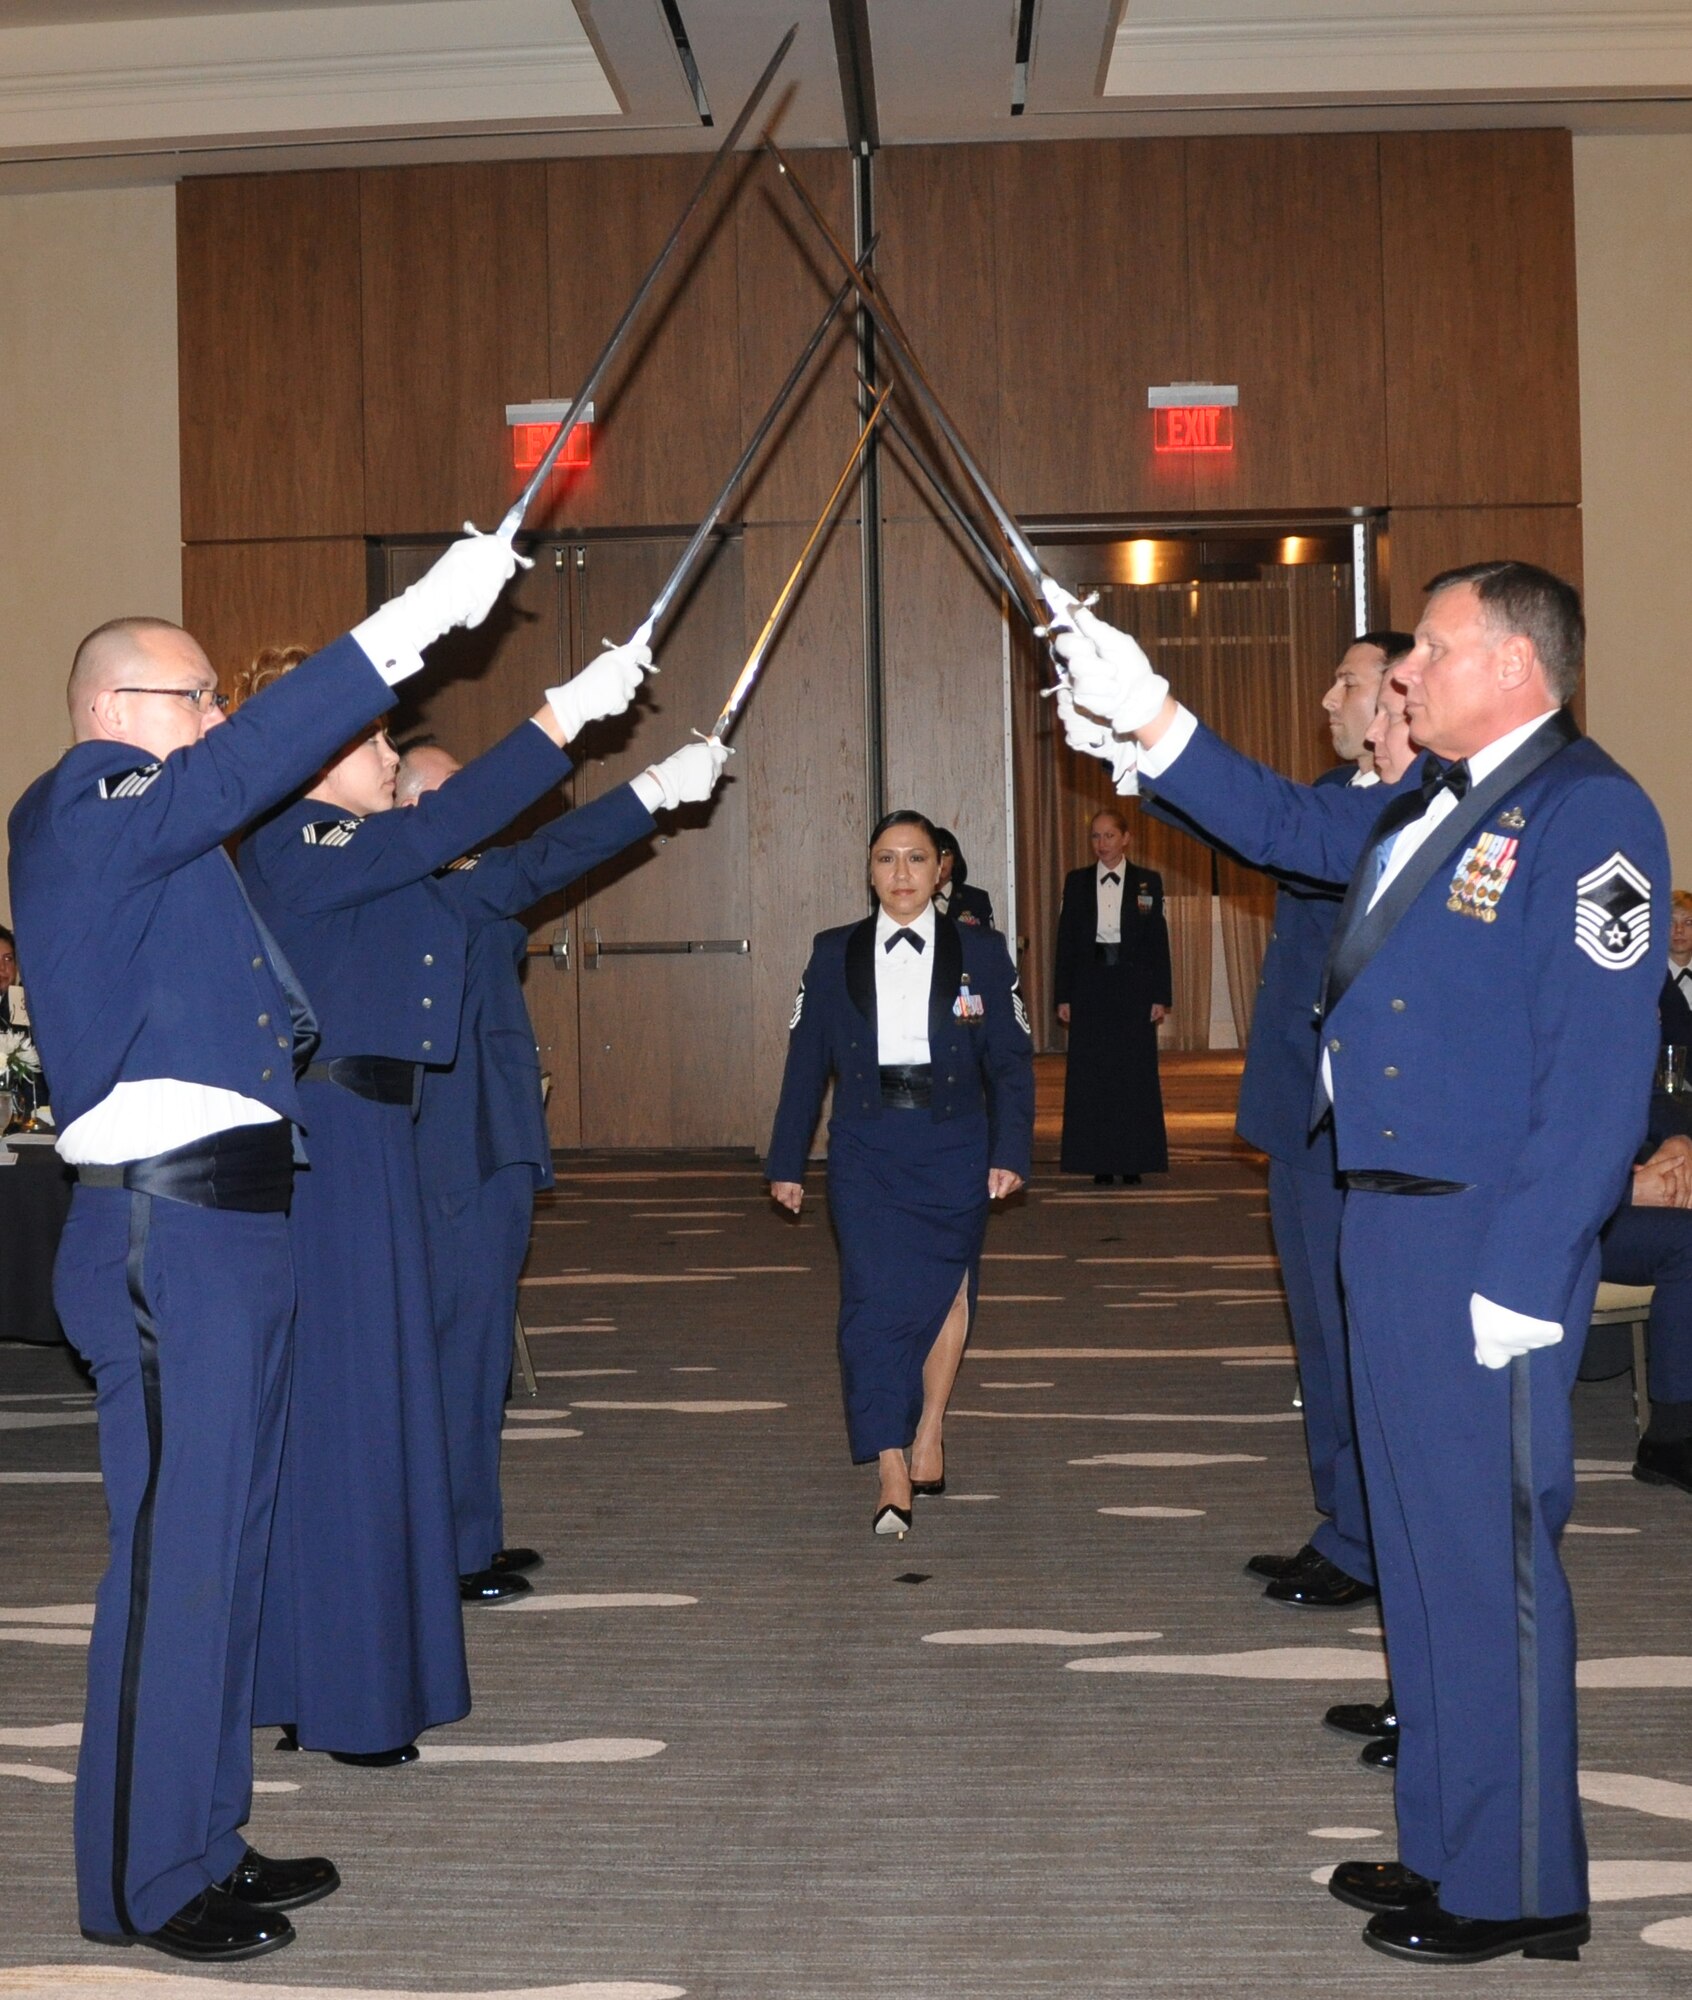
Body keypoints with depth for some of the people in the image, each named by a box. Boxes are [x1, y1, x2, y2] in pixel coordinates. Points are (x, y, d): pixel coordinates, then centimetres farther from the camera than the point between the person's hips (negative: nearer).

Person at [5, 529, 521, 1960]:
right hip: (168, 1233, -10)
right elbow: (246, 764, -24)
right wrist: (416, 622, -24)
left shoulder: (169, 834, 19)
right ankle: (145, 1883, 8)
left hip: (231, 1224, 10)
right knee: (175, 1547, -4)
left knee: (228, 1534, 15)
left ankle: (205, 1841, 27)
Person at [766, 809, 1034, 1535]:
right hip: (865, 1152, 0)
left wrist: (1010, 1150, -8)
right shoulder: (835, 954, 6)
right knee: (874, 1299, -9)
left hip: (953, 1147, 0)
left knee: (944, 1288, 6)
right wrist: (787, 1162, 7)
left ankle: (931, 1427, 29)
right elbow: (806, 1061, 7)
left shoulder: (981, 952, 3)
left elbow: (1011, 1061, 2)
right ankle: (892, 1475, -7)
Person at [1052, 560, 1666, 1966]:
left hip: (1490, 1243, -9)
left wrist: (1521, 1280, -21)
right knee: (1419, 1543, 16)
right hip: (1387, 1220, 9)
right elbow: (1292, 826, 31)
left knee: (1488, 1556, -1)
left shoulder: (1588, 813, -13)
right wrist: (1149, 722, 21)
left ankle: (1521, 1888, 14)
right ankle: (1446, 1843, 31)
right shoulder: (1430, 806, 13)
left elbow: (1598, 1074, -19)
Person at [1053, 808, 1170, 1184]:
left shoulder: (1148, 881, 3)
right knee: (1091, 1075, 1)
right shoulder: (1077, 882, 7)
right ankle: (1099, 1163, 7)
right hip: (1090, 986, 1)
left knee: (1136, 1073, 0)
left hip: (1134, 985, -1)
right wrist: (1063, 996, -1)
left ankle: (1134, 1162, 7)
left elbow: (1159, 942, 2)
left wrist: (1161, 996, -4)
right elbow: (1066, 941, 5)